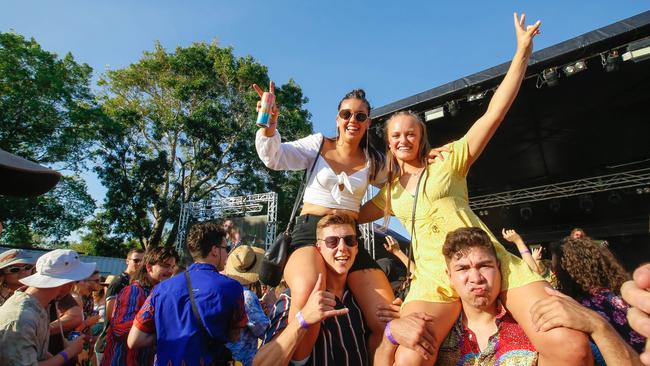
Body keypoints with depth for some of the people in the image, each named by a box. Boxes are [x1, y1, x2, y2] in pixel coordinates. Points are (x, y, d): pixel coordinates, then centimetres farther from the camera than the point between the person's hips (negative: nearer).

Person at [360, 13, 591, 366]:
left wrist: (523, 50, -2)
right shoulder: (390, 192, 18)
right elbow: (354, 215, 28)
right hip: (433, 277, 1)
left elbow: (494, 114, 2)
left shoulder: (448, 159, 9)